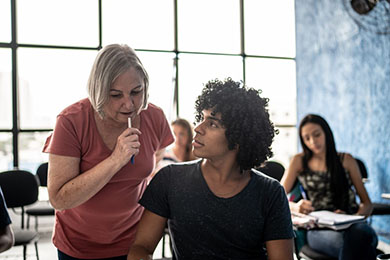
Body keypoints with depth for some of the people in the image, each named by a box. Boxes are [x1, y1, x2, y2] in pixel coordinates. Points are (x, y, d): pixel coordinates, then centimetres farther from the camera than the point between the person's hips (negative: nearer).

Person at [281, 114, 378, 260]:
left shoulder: (346, 160, 16)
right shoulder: (299, 161, 13)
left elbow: (367, 203, 14)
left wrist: (356, 217, -9)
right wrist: (295, 207, -15)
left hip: (351, 224, 2)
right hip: (318, 229, -1)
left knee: (364, 233, -37)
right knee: (348, 240, -37)